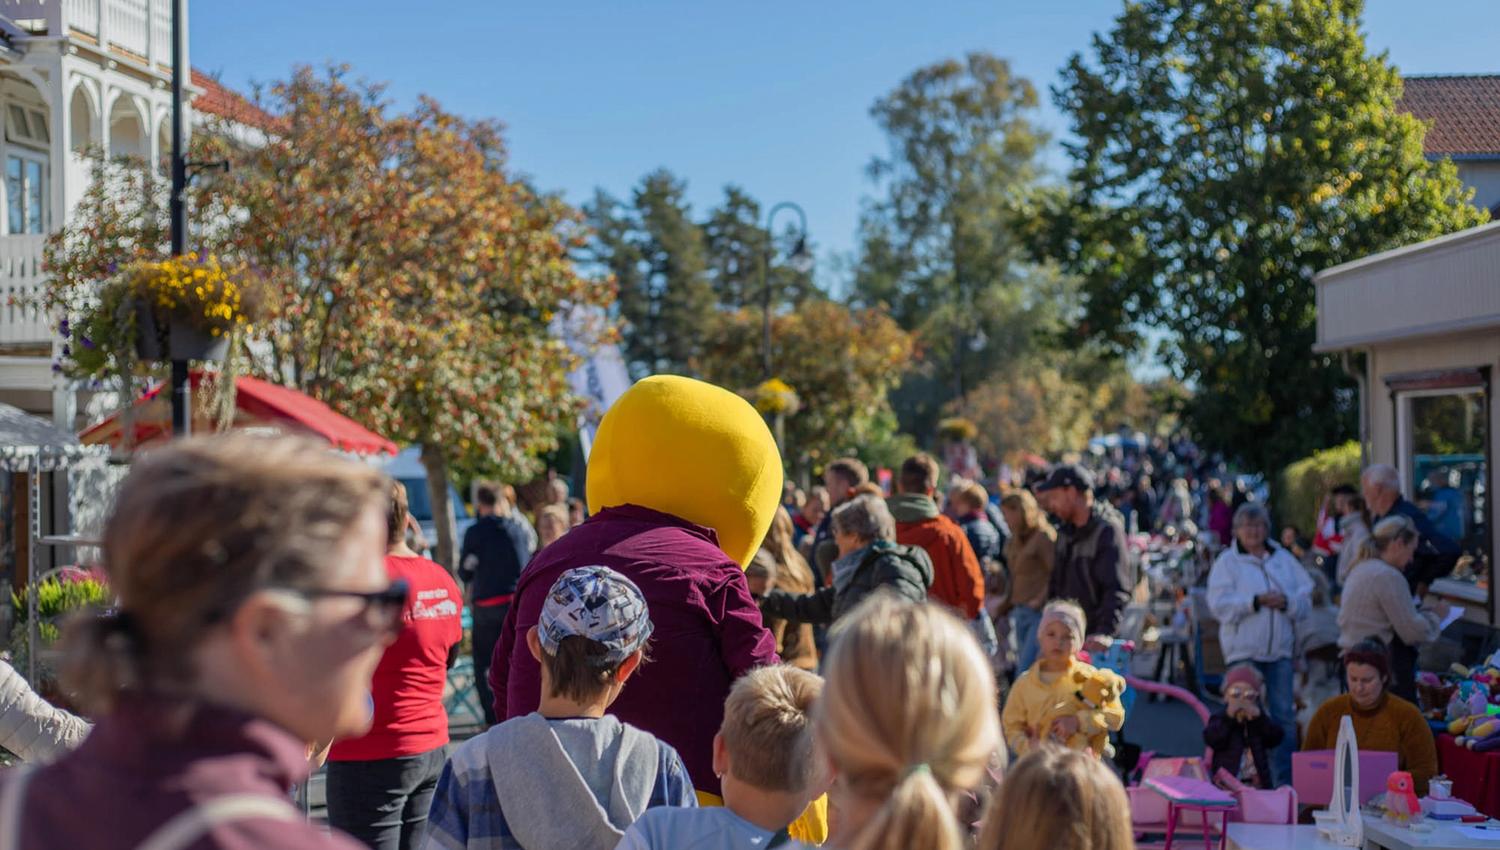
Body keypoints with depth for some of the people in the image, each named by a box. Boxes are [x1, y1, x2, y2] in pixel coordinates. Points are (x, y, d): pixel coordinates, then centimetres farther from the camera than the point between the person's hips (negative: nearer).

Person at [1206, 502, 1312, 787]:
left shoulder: (1284, 559, 13)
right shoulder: (1227, 561, 2)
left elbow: (1306, 599, 7)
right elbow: (1219, 604, -10)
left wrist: (1287, 601, -13)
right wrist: (1255, 601, -17)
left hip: (1280, 649, 4)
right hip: (1244, 649, -3)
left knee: (1284, 715, 4)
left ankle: (1284, 780, 11)